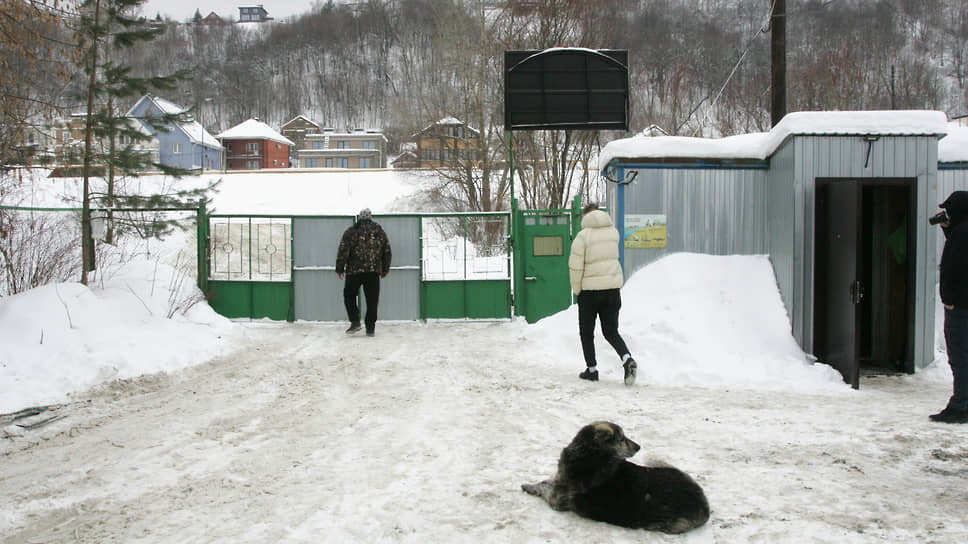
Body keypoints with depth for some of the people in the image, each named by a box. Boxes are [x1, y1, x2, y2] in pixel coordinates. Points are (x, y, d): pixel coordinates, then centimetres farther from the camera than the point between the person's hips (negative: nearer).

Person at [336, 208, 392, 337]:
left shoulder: (351, 231, -1)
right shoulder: (379, 232, 10)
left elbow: (343, 251, -5)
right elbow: (387, 251, 14)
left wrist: (339, 269, 2)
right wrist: (385, 269, 22)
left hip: (354, 271, -2)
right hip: (374, 272, 2)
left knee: (349, 296, 13)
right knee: (372, 300, 5)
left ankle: (355, 322, 0)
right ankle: (370, 328, 4)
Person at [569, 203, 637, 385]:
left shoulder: (583, 236, -11)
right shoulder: (613, 232, 6)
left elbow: (575, 267, -11)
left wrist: (577, 289, 2)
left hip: (590, 290, -4)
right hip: (613, 287, 4)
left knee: (587, 333, 13)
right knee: (611, 331, 10)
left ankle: (592, 369, 16)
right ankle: (627, 359, -13)